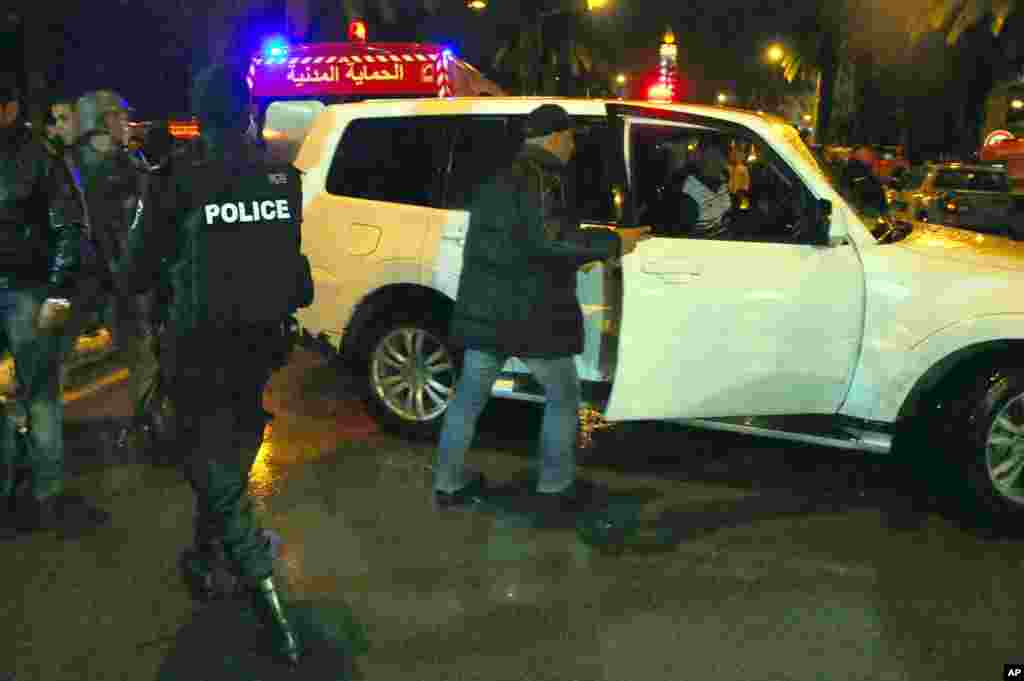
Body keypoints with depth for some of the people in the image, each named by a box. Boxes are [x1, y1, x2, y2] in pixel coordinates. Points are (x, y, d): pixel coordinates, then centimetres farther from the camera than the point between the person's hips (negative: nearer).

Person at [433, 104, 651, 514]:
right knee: (563, 397, 10)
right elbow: (549, 237, -24)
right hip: (531, 313, -8)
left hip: (483, 308, 8)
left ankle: (448, 484, 23)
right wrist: (612, 244, -16)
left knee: (469, 395, 15)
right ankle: (555, 488, 17)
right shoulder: (542, 177, -11)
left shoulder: (497, 178, 17)